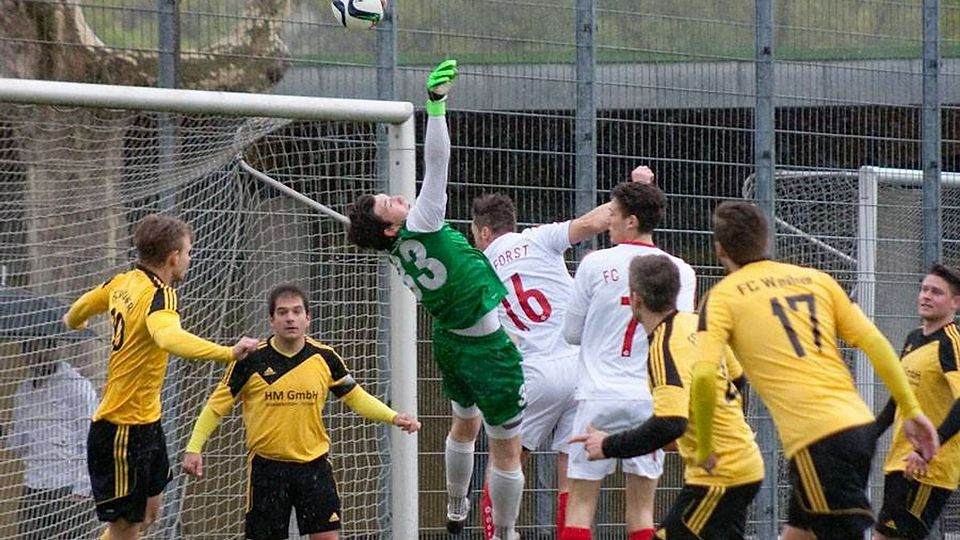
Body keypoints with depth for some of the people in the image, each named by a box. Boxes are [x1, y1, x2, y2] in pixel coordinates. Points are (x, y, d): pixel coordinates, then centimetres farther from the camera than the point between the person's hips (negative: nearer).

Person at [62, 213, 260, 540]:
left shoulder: (123, 283, 4)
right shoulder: (158, 295, -23)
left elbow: (80, 308, 25)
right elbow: (169, 338, -47)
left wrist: (74, 321, 49)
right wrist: (227, 353, -58)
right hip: (123, 430, -10)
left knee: (149, 510, 22)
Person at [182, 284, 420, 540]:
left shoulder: (325, 358, -1)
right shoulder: (251, 360, -7)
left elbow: (356, 397, 10)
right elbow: (218, 404, -2)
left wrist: (394, 417, -3)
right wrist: (194, 447, -10)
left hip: (314, 465, 1)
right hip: (267, 468, -1)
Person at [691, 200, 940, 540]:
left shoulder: (722, 298, 3)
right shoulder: (816, 279, 16)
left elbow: (703, 376, -11)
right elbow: (875, 343, 10)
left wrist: (704, 449, 0)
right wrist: (912, 410, 13)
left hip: (814, 438, -6)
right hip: (860, 423, 6)